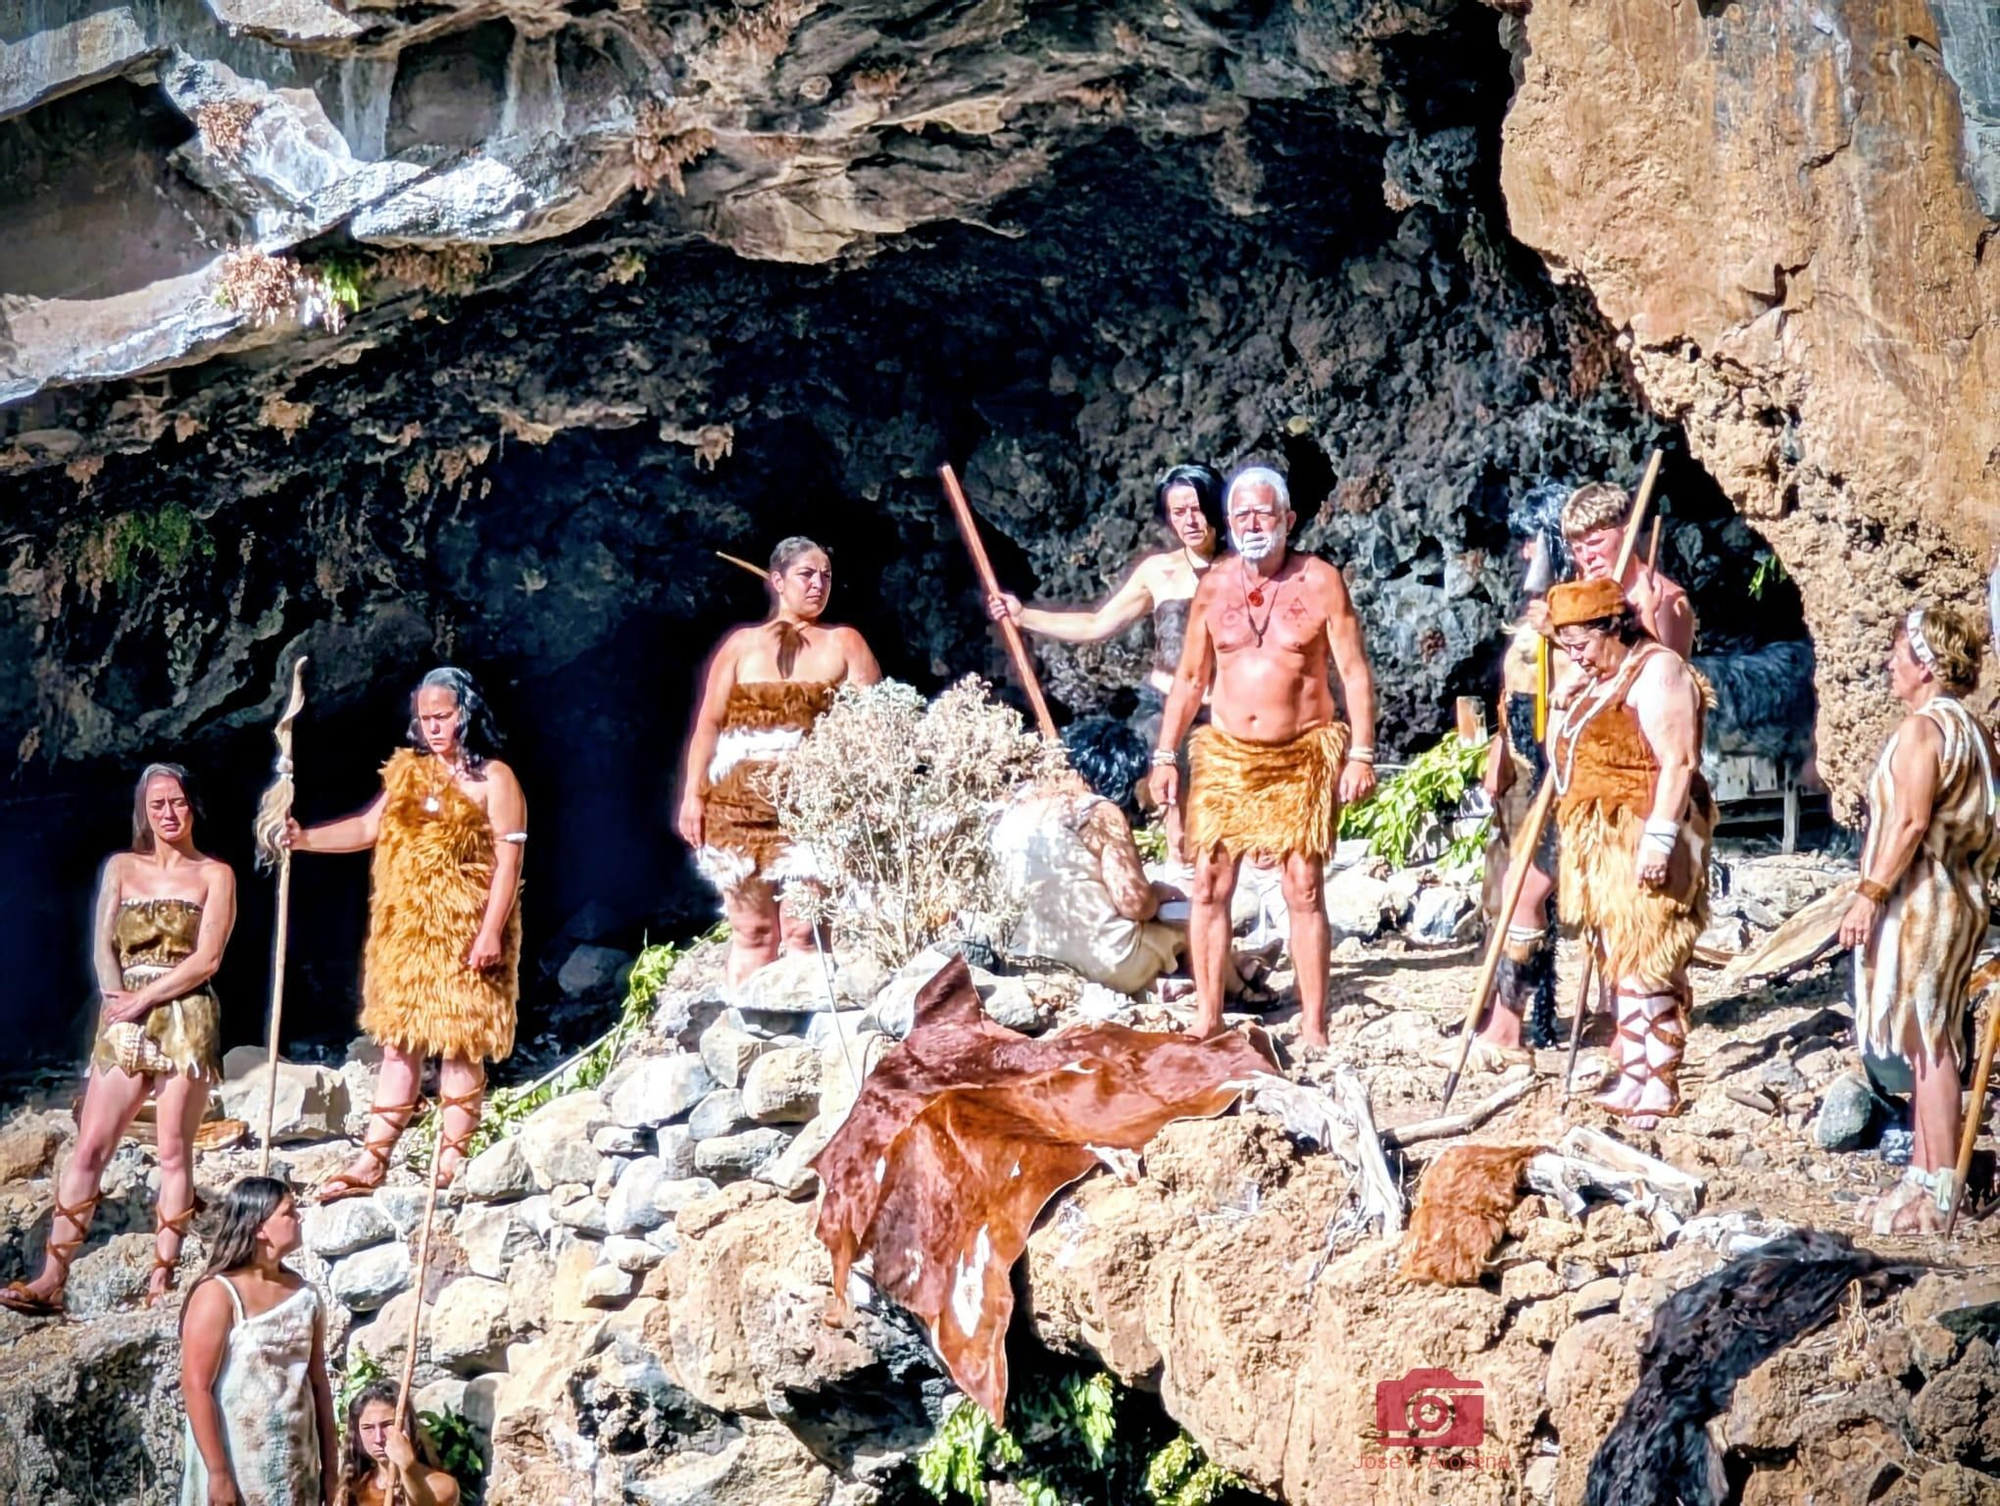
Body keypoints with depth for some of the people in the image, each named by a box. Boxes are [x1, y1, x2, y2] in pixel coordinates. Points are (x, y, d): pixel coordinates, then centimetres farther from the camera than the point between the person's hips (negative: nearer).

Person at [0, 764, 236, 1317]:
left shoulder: (214, 874, 5)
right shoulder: (121, 868, 15)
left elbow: (207, 959, -4)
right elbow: (103, 947, 8)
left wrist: (144, 998, -11)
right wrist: (118, 997, -10)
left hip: (186, 1019, -3)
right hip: (124, 1020, 3)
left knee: (174, 1150, -4)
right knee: (89, 1147, -5)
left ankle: (161, 1279, -1)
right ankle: (51, 1279, -9)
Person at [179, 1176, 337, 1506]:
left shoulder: (304, 1294, 8)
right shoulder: (218, 1294, -11)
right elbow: (196, 1385, -15)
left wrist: (330, 1465, 11)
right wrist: (218, 1471, -18)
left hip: (294, 1466, 6)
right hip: (236, 1463, -6)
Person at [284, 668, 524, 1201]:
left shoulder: (494, 779, -6)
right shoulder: (408, 772, 14)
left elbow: (508, 861, -11)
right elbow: (369, 827, 12)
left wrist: (491, 932, -18)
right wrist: (305, 838, -2)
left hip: (464, 934, -6)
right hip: (404, 931, 6)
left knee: (459, 1043, -2)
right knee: (398, 1042, 6)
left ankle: (448, 1163, 1)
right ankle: (372, 1161, 6)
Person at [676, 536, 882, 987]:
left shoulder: (845, 644, 11)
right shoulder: (743, 643, 14)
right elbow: (709, 722, 9)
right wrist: (692, 794, 0)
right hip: (739, 802, 2)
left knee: (803, 932, -9)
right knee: (751, 932, 2)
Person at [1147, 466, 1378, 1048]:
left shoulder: (1319, 582, -3)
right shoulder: (1214, 586, 7)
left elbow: (1354, 672, -3)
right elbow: (1190, 677, 13)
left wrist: (1361, 753, -11)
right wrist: (1166, 754, 8)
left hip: (1300, 759, -3)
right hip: (1225, 756, 3)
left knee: (1303, 890, -4)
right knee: (1209, 886, 1)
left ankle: (1313, 1027, 2)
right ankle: (1207, 1018, 9)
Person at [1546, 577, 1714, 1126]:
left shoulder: (1657, 673, -11)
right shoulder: (1598, 682, 18)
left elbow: (1678, 762, -19)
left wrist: (1659, 839, -25)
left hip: (1646, 839, -9)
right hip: (1604, 845, 10)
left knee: (1647, 966, -8)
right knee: (1622, 966, 10)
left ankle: (1662, 1085, -3)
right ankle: (1633, 1077, 14)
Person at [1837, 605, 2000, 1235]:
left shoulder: (1921, 729, -15)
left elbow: (1910, 821, -22)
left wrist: (1870, 894, -21)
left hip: (1918, 901, -10)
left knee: (1927, 1045, -8)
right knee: (1930, 1045, 13)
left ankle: (1937, 1192, -6)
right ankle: (1923, 1174, 19)